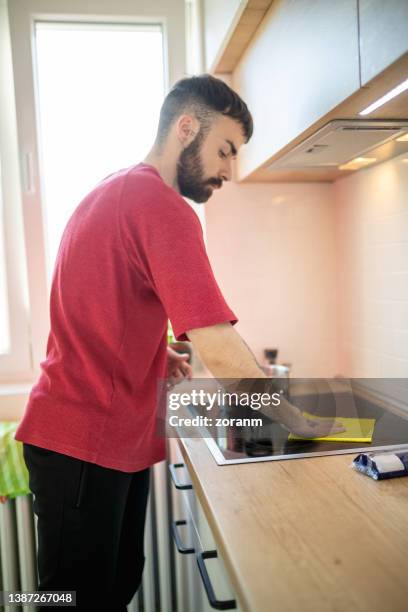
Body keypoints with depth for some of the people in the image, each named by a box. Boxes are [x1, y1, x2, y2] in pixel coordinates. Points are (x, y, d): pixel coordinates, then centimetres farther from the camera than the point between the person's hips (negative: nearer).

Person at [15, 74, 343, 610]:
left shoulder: (111, 193, 12)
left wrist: (155, 353, 11)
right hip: (87, 444, -9)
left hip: (118, 437, 9)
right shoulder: (163, 206, -19)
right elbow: (218, 347, -24)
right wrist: (295, 420, -10)